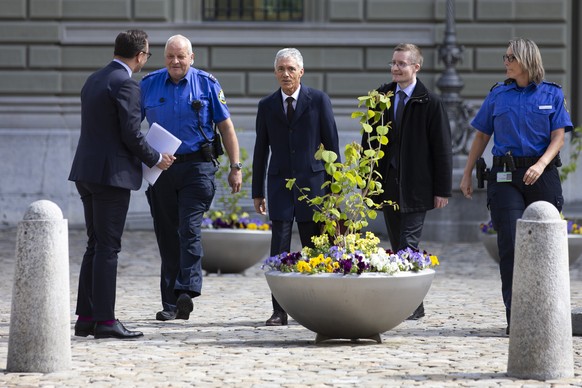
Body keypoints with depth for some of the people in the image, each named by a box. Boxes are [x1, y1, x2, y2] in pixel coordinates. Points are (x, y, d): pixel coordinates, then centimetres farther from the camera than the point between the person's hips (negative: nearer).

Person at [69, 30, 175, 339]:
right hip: (112, 174, -9)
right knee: (107, 247, -6)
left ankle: (86, 318, 13)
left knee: (95, 245, 13)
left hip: (86, 172, 9)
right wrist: (155, 159, -1)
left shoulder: (94, 80, 15)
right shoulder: (126, 84, -13)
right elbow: (131, 134, -17)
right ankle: (104, 321, -4)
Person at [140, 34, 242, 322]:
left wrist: (235, 167, 2)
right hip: (160, 168, 3)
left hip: (196, 167, -3)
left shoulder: (207, 84, 2)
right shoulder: (149, 85, 6)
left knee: (190, 230, -15)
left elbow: (226, 126, 5)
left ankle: (187, 292, -22)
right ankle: (170, 304, 10)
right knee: (167, 235, 5)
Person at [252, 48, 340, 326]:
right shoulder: (267, 106, 8)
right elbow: (261, 150, 11)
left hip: (312, 181, -1)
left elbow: (331, 144, 2)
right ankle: (279, 311, -5)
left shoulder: (318, 100, 1)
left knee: (314, 246, 4)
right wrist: (257, 192, 9)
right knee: (279, 248, -6)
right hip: (280, 183, 1)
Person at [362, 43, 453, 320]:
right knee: (398, 246, 8)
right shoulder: (381, 97, 8)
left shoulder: (429, 102, -6)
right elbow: (369, 141, 12)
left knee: (408, 243, -10)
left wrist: (442, 190, -8)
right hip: (387, 183, 5)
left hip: (415, 186, -5)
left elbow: (442, 148, -5)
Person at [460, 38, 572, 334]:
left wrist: (541, 164, -18)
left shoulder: (552, 94, 5)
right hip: (505, 176, 0)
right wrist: (467, 174, 11)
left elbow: (558, 137, -1)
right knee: (511, 245, -8)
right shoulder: (498, 95, 8)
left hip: (542, 175, 0)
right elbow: (481, 136, 14)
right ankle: (515, 317, -9)